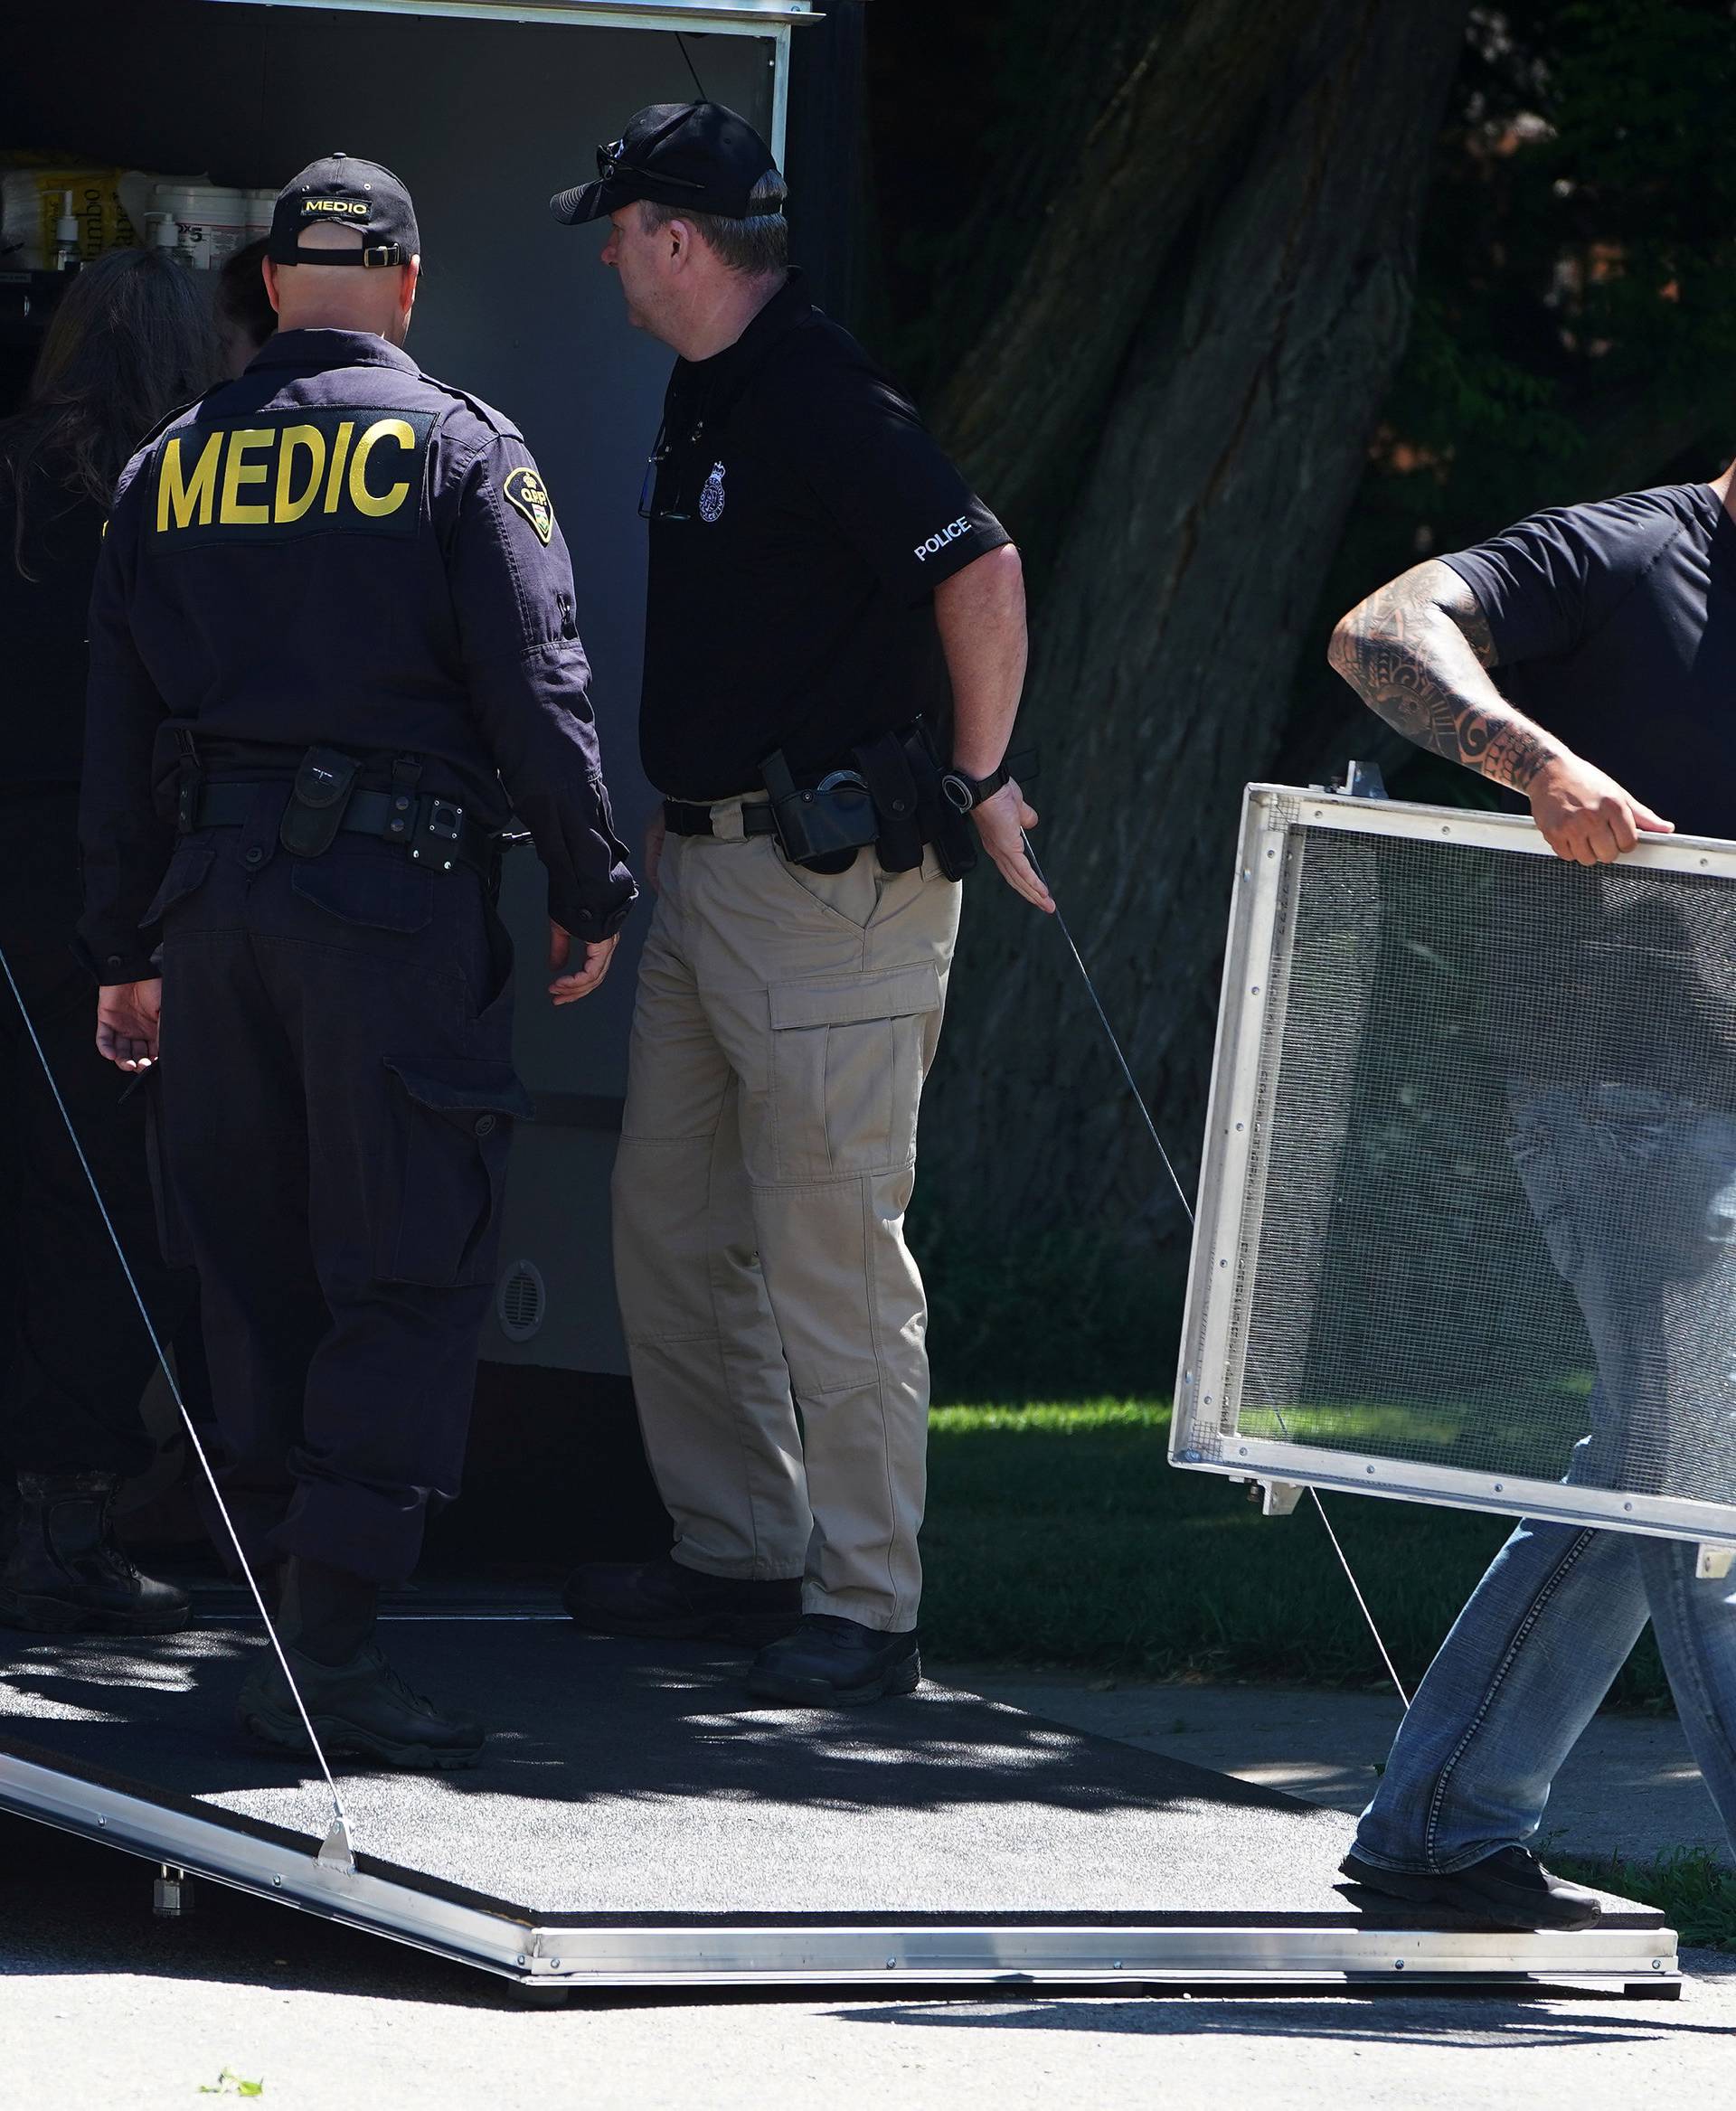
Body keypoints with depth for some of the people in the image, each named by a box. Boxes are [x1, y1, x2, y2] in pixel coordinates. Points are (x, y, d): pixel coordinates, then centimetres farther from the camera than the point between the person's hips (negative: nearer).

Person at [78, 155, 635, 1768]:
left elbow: (118, 726, 13)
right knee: (407, 1273, -4)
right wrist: (590, 894, 3)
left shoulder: (172, 466, 11)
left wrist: (123, 947, 19)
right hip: (397, 900, -5)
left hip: (213, 898, 5)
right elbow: (536, 688, -7)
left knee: (254, 1270, 12)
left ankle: (288, 1609, 15)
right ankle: (332, 1644, -12)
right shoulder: (457, 448, -3)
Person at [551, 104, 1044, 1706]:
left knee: (830, 1245, -7)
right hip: (710, 863, 11)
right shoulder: (706, 393, 14)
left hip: (834, 879, -11)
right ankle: (740, 1555, 23)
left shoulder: (820, 401, -18)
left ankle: (866, 1606, -3)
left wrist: (974, 784, -13)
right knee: (669, 1226, 14)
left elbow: (982, 571, -23)